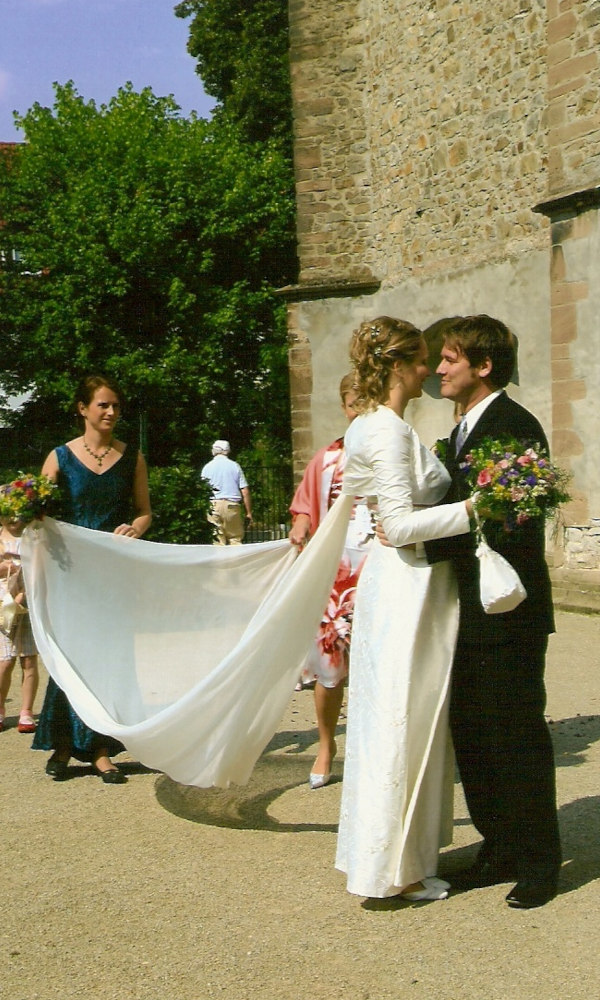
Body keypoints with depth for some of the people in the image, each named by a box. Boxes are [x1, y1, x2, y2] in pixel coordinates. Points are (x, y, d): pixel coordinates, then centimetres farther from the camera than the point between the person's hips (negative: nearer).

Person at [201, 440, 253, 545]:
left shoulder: (208, 467, 6)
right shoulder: (235, 466, 6)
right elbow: (245, 491, 3)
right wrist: (249, 513, 8)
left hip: (214, 506, 0)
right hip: (232, 506, 0)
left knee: (218, 541, 1)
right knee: (236, 539, 4)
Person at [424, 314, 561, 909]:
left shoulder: (515, 426, -15)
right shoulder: (464, 431, 16)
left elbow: (503, 526, -24)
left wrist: (419, 540, -24)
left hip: (507, 614, -9)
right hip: (471, 613, 9)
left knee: (517, 737, 2)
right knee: (471, 733, 14)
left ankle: (539, 863, 17)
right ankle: (500, 850, 28)